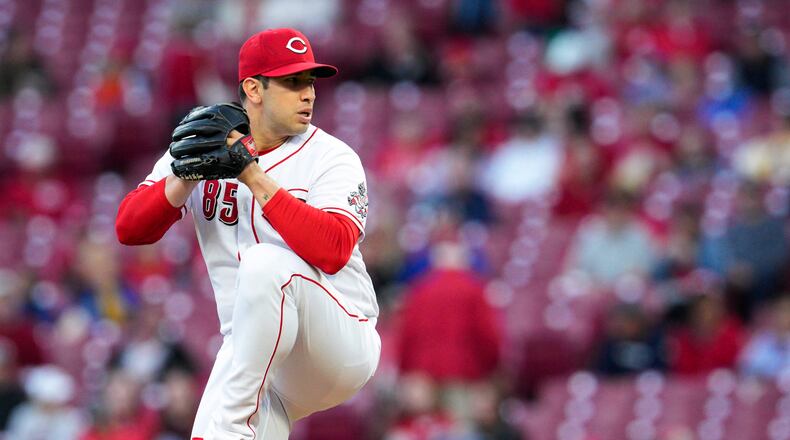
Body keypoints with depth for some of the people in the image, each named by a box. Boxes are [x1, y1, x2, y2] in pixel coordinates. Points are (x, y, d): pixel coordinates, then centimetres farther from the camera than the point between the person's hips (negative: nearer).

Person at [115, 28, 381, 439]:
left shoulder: (332, 157, -6)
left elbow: (333, 251, -23)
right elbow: (128, 229, -2)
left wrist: (256, 180, -25)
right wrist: (189, 175, -18)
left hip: (342, 347, -3)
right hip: (252, 365, 3)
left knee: (266, 262, -32)